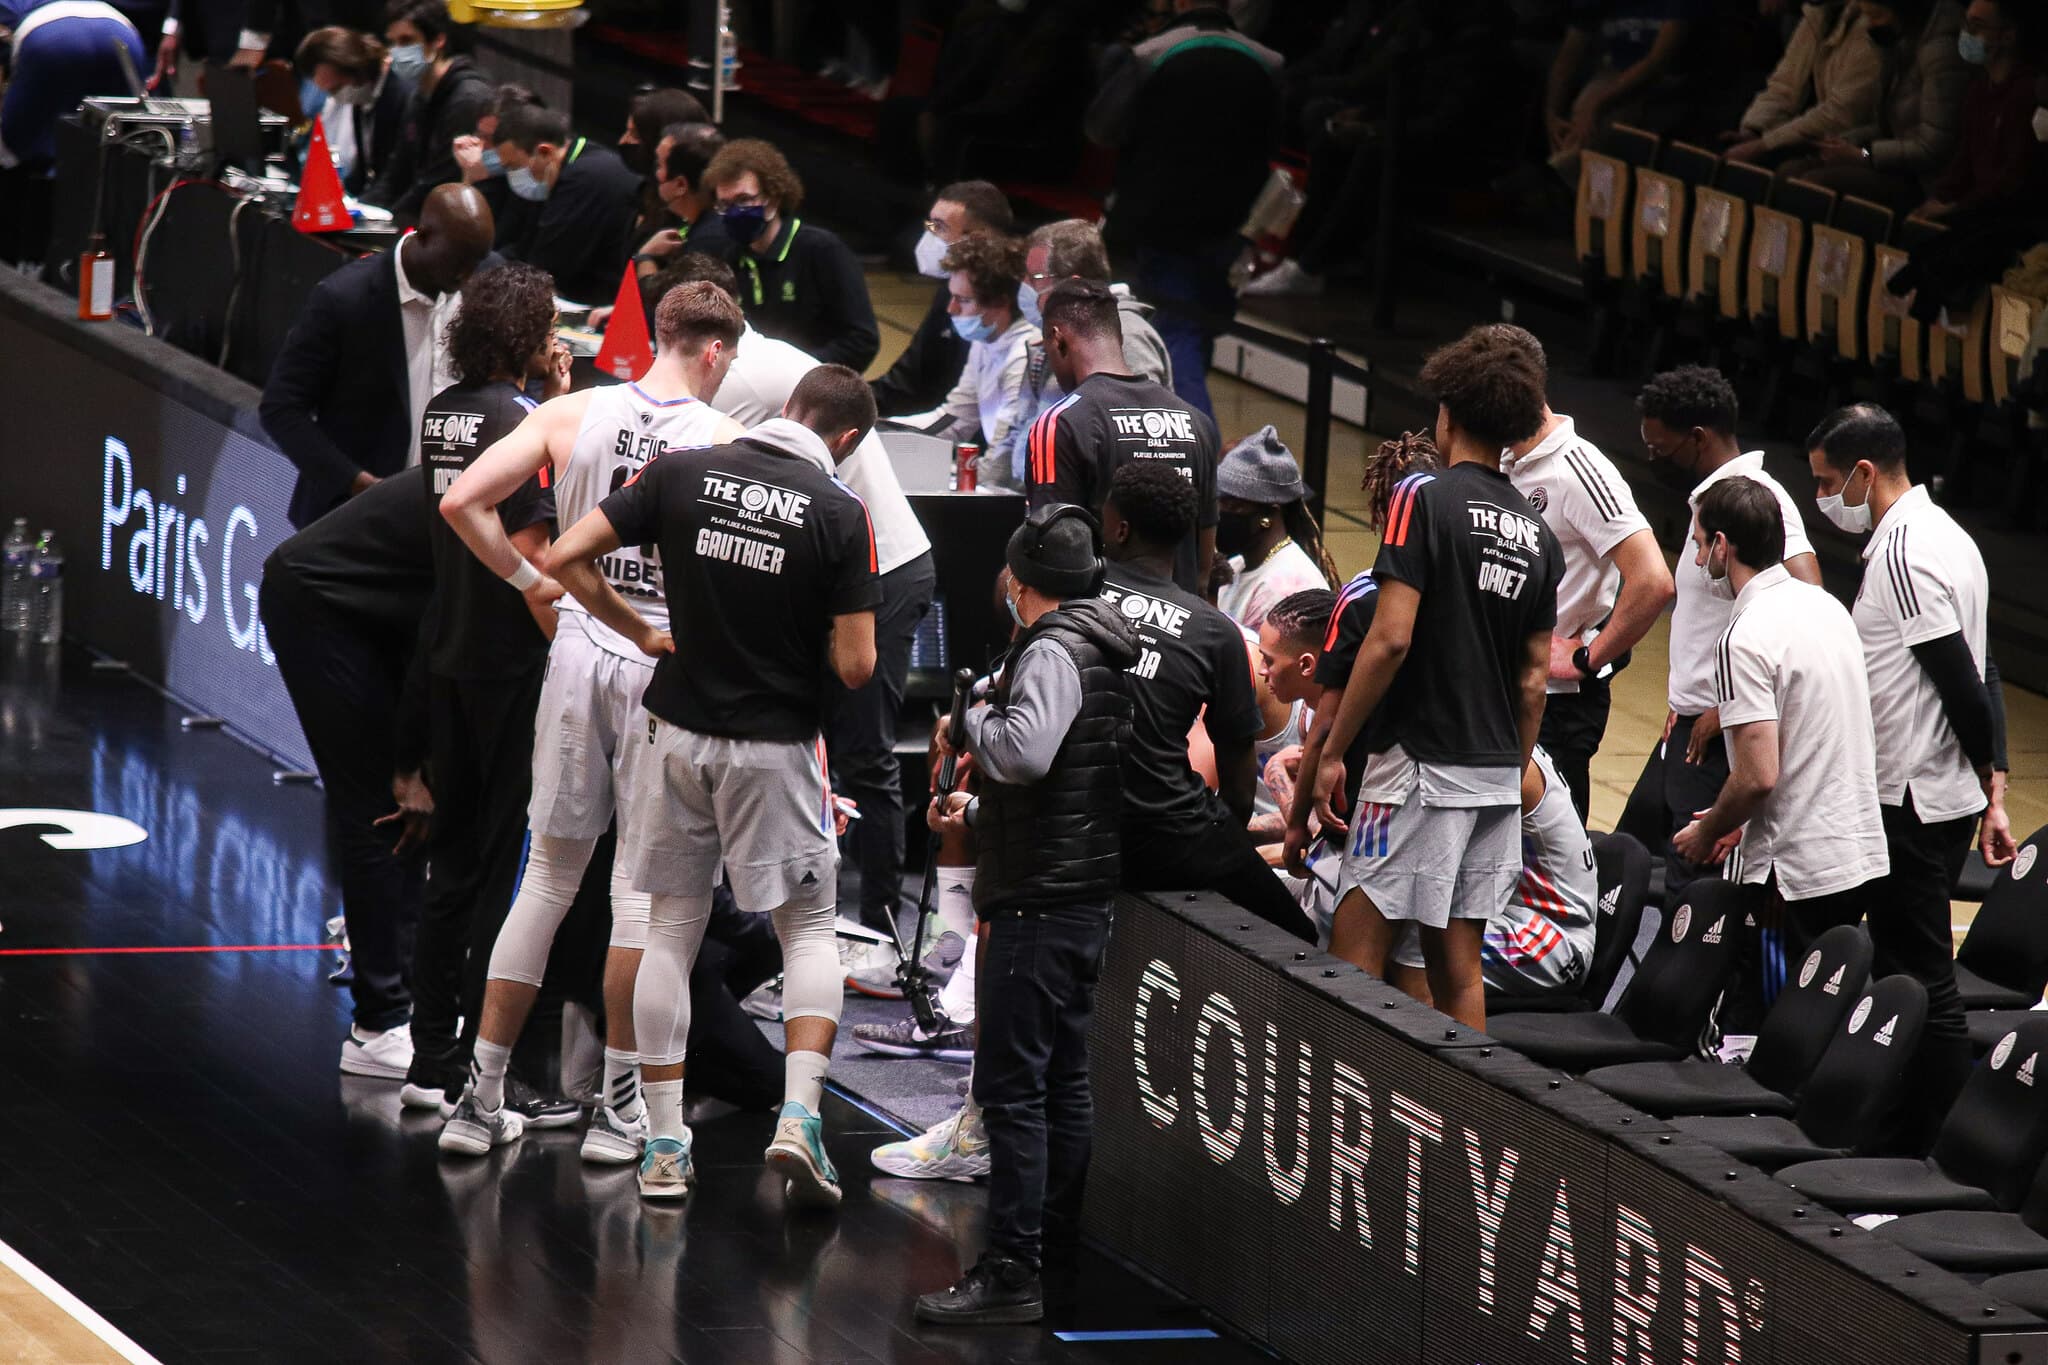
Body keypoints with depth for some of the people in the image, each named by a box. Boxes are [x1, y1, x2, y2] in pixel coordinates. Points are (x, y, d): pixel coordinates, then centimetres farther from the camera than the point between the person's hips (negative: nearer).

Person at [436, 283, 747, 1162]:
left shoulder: (572, 414, 1)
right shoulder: (726, 442, -7)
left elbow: (461, 503, -4)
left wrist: (528, 579, 6)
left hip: (580, 645, 3)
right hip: (668, 654, -3)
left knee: (549, 873, 12)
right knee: (643, 882, 4)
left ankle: (481, 1092, 13)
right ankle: (618, 1106, 7)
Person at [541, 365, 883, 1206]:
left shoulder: (683, 474, -4)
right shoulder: (840, 514, -11)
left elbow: (567, 559, -6)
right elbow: (855, 666, -13)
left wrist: (640, 633, 7)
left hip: (680, 734, 3)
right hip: (775, 750, -2)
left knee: (671, 933, 11)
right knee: (809, 931, 11)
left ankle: (664, 1148, 10)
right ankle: (798, 1117, -8)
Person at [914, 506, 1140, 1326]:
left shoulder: (1054, 651, -15)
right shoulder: (1105, 652, 16)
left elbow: (1025, 751, -31)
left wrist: (974, 720, -11)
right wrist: (975, 815, 25)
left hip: (1039, 902, -10)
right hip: (1085, 895, 10)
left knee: (1013, 1086, -9)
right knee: (1064, 1081, 15)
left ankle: (1012, 1272, -11)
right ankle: (1062, 1251, 21)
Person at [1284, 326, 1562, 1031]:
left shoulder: (1424, 499, -9)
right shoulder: (1538, 534, 11)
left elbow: (1392, 638, -16)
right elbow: (1535, 675, 12)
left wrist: (1329, 749, -10)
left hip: (1421, 757, -7)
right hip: (1497, 767, 7)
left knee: (1357, 944, -6)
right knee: (1459, 960, 10)